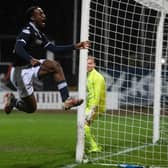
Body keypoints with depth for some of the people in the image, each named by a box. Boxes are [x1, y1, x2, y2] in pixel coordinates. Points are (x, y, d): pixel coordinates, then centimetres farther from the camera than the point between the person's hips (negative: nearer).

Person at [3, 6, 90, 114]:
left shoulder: (39, 34, 11)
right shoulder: (27, 31, -16)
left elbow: (54, 49, 13)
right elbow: (18, 48, -32)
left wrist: (75, 46, 7)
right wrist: (30, 59, -50)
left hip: (31, 68, 8)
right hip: (20, 71, -8)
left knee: (55, 65, -12)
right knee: (31, 108, -8)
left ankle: (66, 99, -16)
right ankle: (12, 101, 21)